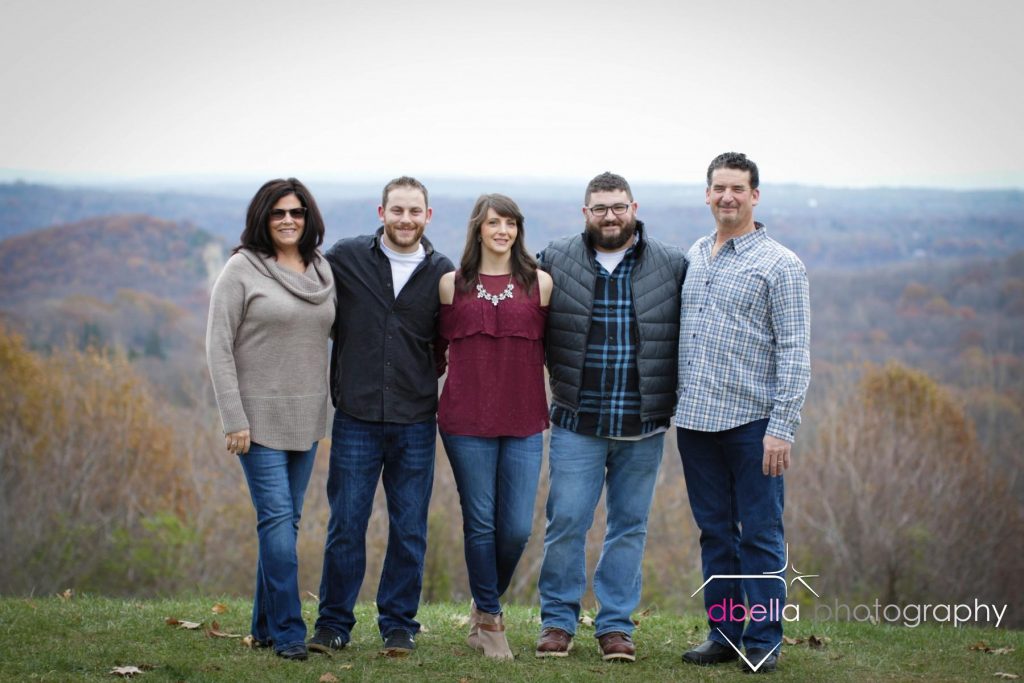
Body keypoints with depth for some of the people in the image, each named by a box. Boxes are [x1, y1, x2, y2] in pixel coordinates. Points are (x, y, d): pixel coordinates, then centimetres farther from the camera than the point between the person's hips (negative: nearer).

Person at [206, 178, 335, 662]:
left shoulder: (322, 271, 9)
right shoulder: (242, 269, -6)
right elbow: (218, 346, -8)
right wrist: (234, 419, -14)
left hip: (306, 418, 5)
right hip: (259, 417, -5)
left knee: (286, 521, 9)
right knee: (277, 518, -10)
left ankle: (266, 626, 19)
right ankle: (288, 632, -5)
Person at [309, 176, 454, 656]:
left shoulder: (442, 273, 3)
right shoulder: (345, 258, -1)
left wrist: (424, 379, 6)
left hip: (416, 423, 1)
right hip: (356, 419, -1)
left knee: (409, 531, 6)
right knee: (345, 526, 3)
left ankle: (399, 624, 18)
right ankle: (334, 624, 16)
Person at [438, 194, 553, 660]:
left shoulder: (539, 283, 5)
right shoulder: (453, 284, 5)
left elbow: (551, 346, 12)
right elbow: (440, 345, 16)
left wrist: (561, 400, 11)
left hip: (524, 421, 1)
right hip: (466, 421, -1)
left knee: (517, 528, -1)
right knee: (480, 523, 3)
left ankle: (487, 602, 25)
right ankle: (488, 618, 18)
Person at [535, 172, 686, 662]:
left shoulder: (671, 267, 2)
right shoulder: (555, 262, 1)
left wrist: (672, 397, 3)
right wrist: (559, 383, 6)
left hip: (643, 427, 1)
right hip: (577, 424, -1)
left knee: (630, 527, 8)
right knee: (566, 522, 0)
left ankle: (616, 625, 18)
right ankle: (558, 621, 13)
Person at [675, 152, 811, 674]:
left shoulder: (779, 264, -3)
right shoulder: (693, 257, 13)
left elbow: (794, 351, -7)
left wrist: (782, 427, -15)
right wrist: (674, 406, 13)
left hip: (750, 421, -5)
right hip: (696, 418, 5)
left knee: (760, 534, 0)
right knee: (715, 533, 11)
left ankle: (764, 641, 9)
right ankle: (723, 635, 20)